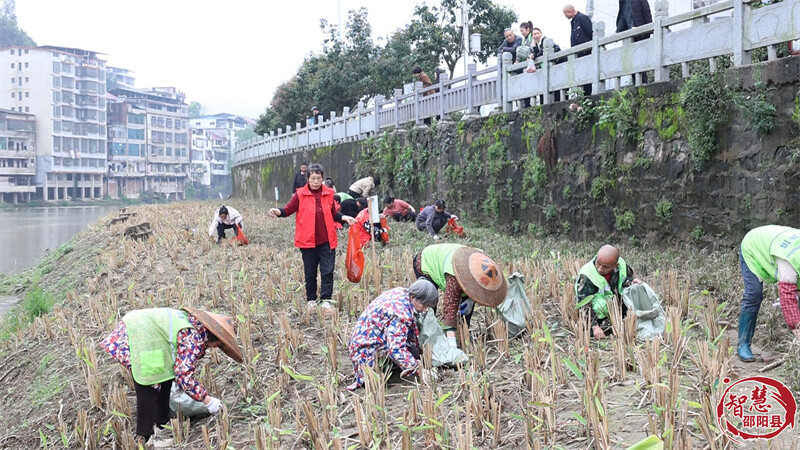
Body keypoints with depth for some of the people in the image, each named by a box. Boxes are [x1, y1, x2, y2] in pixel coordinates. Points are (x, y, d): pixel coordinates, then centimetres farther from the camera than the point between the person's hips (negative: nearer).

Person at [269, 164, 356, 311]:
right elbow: (288, 209, -6)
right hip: (307, 240, -1)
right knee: (310, 273, 8)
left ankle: (326, 300, 4)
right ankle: (311, 300, 21)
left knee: (328, 271, -3)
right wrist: (278, 211, -26)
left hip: (327, 240, 2)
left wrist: (344, 217, 3)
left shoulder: (328, 193, 8)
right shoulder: (300, 194, 0)